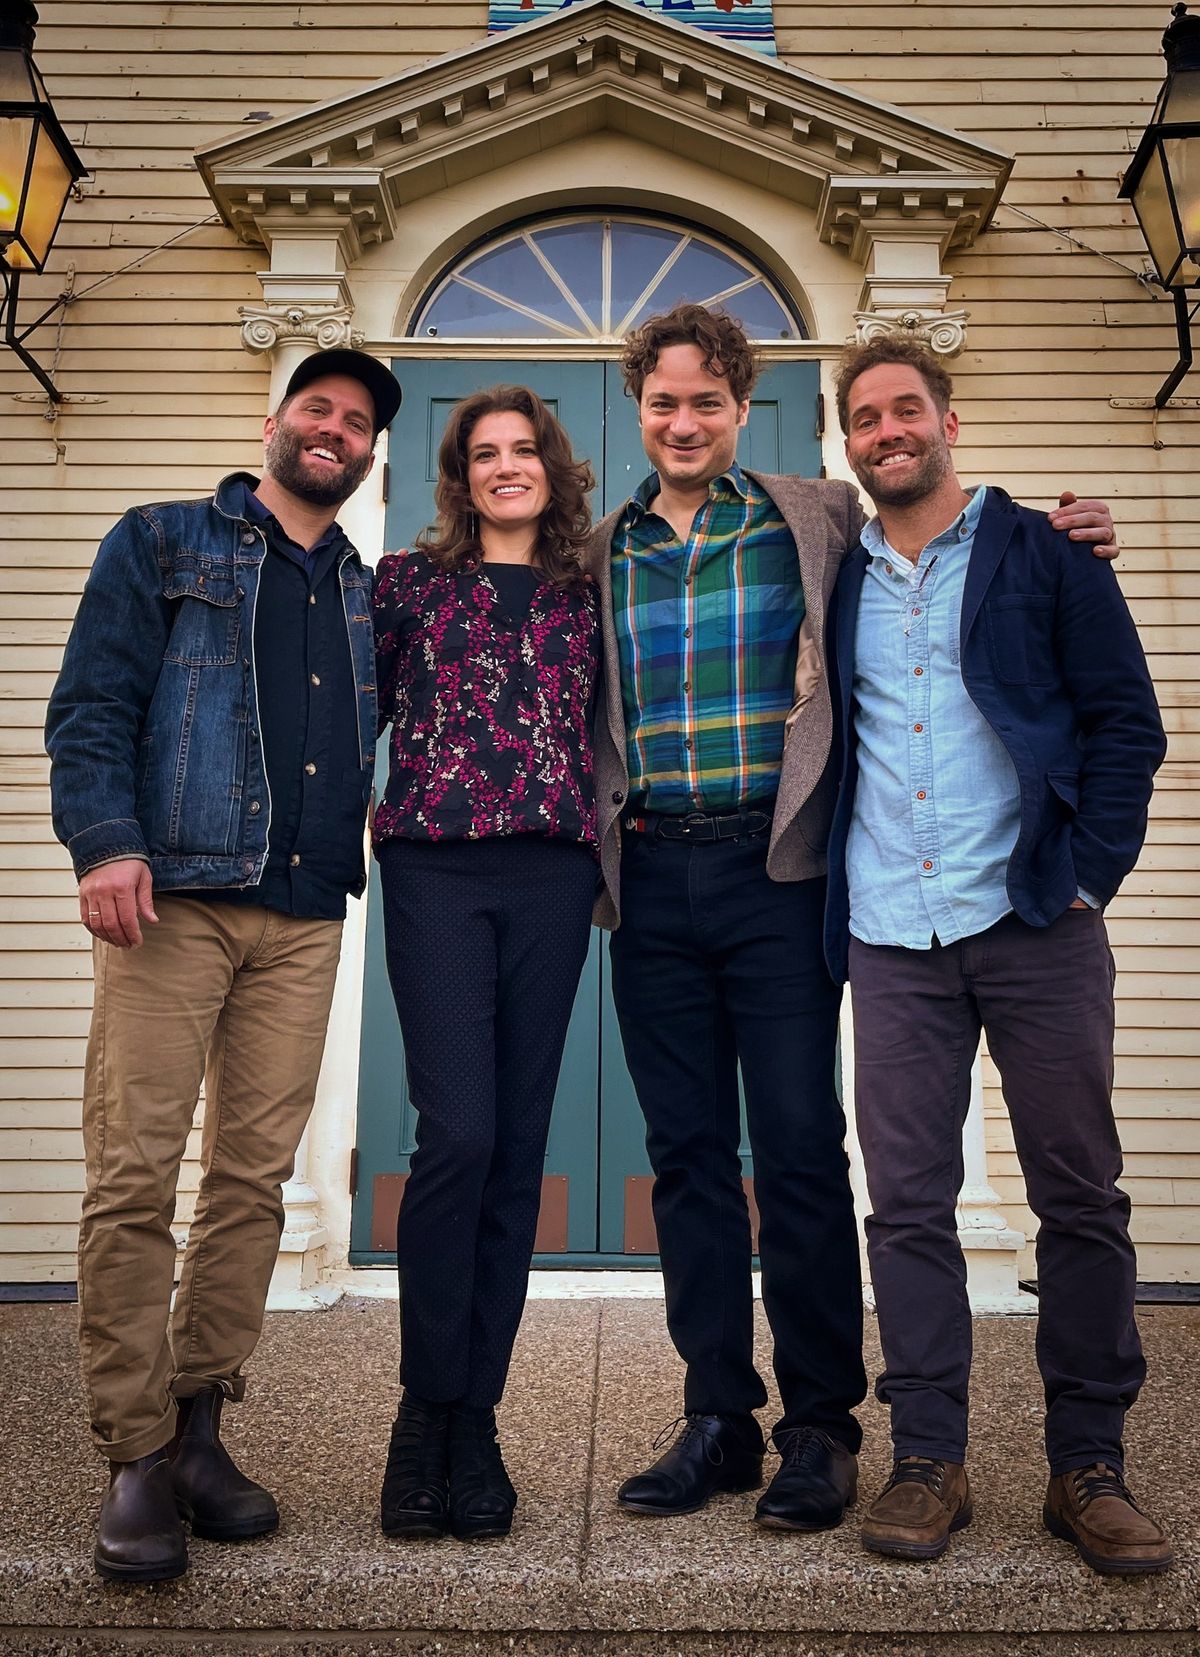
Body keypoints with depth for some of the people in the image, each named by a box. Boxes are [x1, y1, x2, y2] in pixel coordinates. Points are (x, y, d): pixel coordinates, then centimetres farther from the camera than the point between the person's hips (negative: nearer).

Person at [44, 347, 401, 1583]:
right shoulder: (161, 544, 10)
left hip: (302, 916, 4)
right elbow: (90, 705, 0)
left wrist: (367, 866, 5)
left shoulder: (365, 595, 22)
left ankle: (196, 1427, 16)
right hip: (173, 898, -4)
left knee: (253, 1180, 4)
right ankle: (136, 1459, 3)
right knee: (135, 1178, -6)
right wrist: (106, 843, -14)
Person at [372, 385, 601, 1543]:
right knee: (460, 1133, -13)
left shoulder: (585, 598, 16)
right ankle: (425, 1411, 5)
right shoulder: (408, 581, 11)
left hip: (551, 880, 3)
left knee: (518, 1149, 2)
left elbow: (610, 735, 18)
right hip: (437, 870, -2)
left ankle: (475, 1418, 14)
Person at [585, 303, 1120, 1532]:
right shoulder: (599, 554, 14)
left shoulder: (820, 521, 5)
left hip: (775, 870, -3)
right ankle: (717, 1419, 21)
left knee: (799, 1149, -1)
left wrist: (1051, 540, -5)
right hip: (653, 880, 3)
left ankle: (820, 1430, 15)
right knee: (686, 1153, 8)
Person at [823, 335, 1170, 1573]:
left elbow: (1126, 722, 2)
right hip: (893, 937, 2)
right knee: (907, 1201, 4)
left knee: (1079, 1194, 3)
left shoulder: (1042, 554, 6)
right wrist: (833, 896, 8)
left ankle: (1087, 1467, 17)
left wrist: (1090, 870, -8)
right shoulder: (836, 584, 14)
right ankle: (928, 1459, 15)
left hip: (1035, 919, -2)